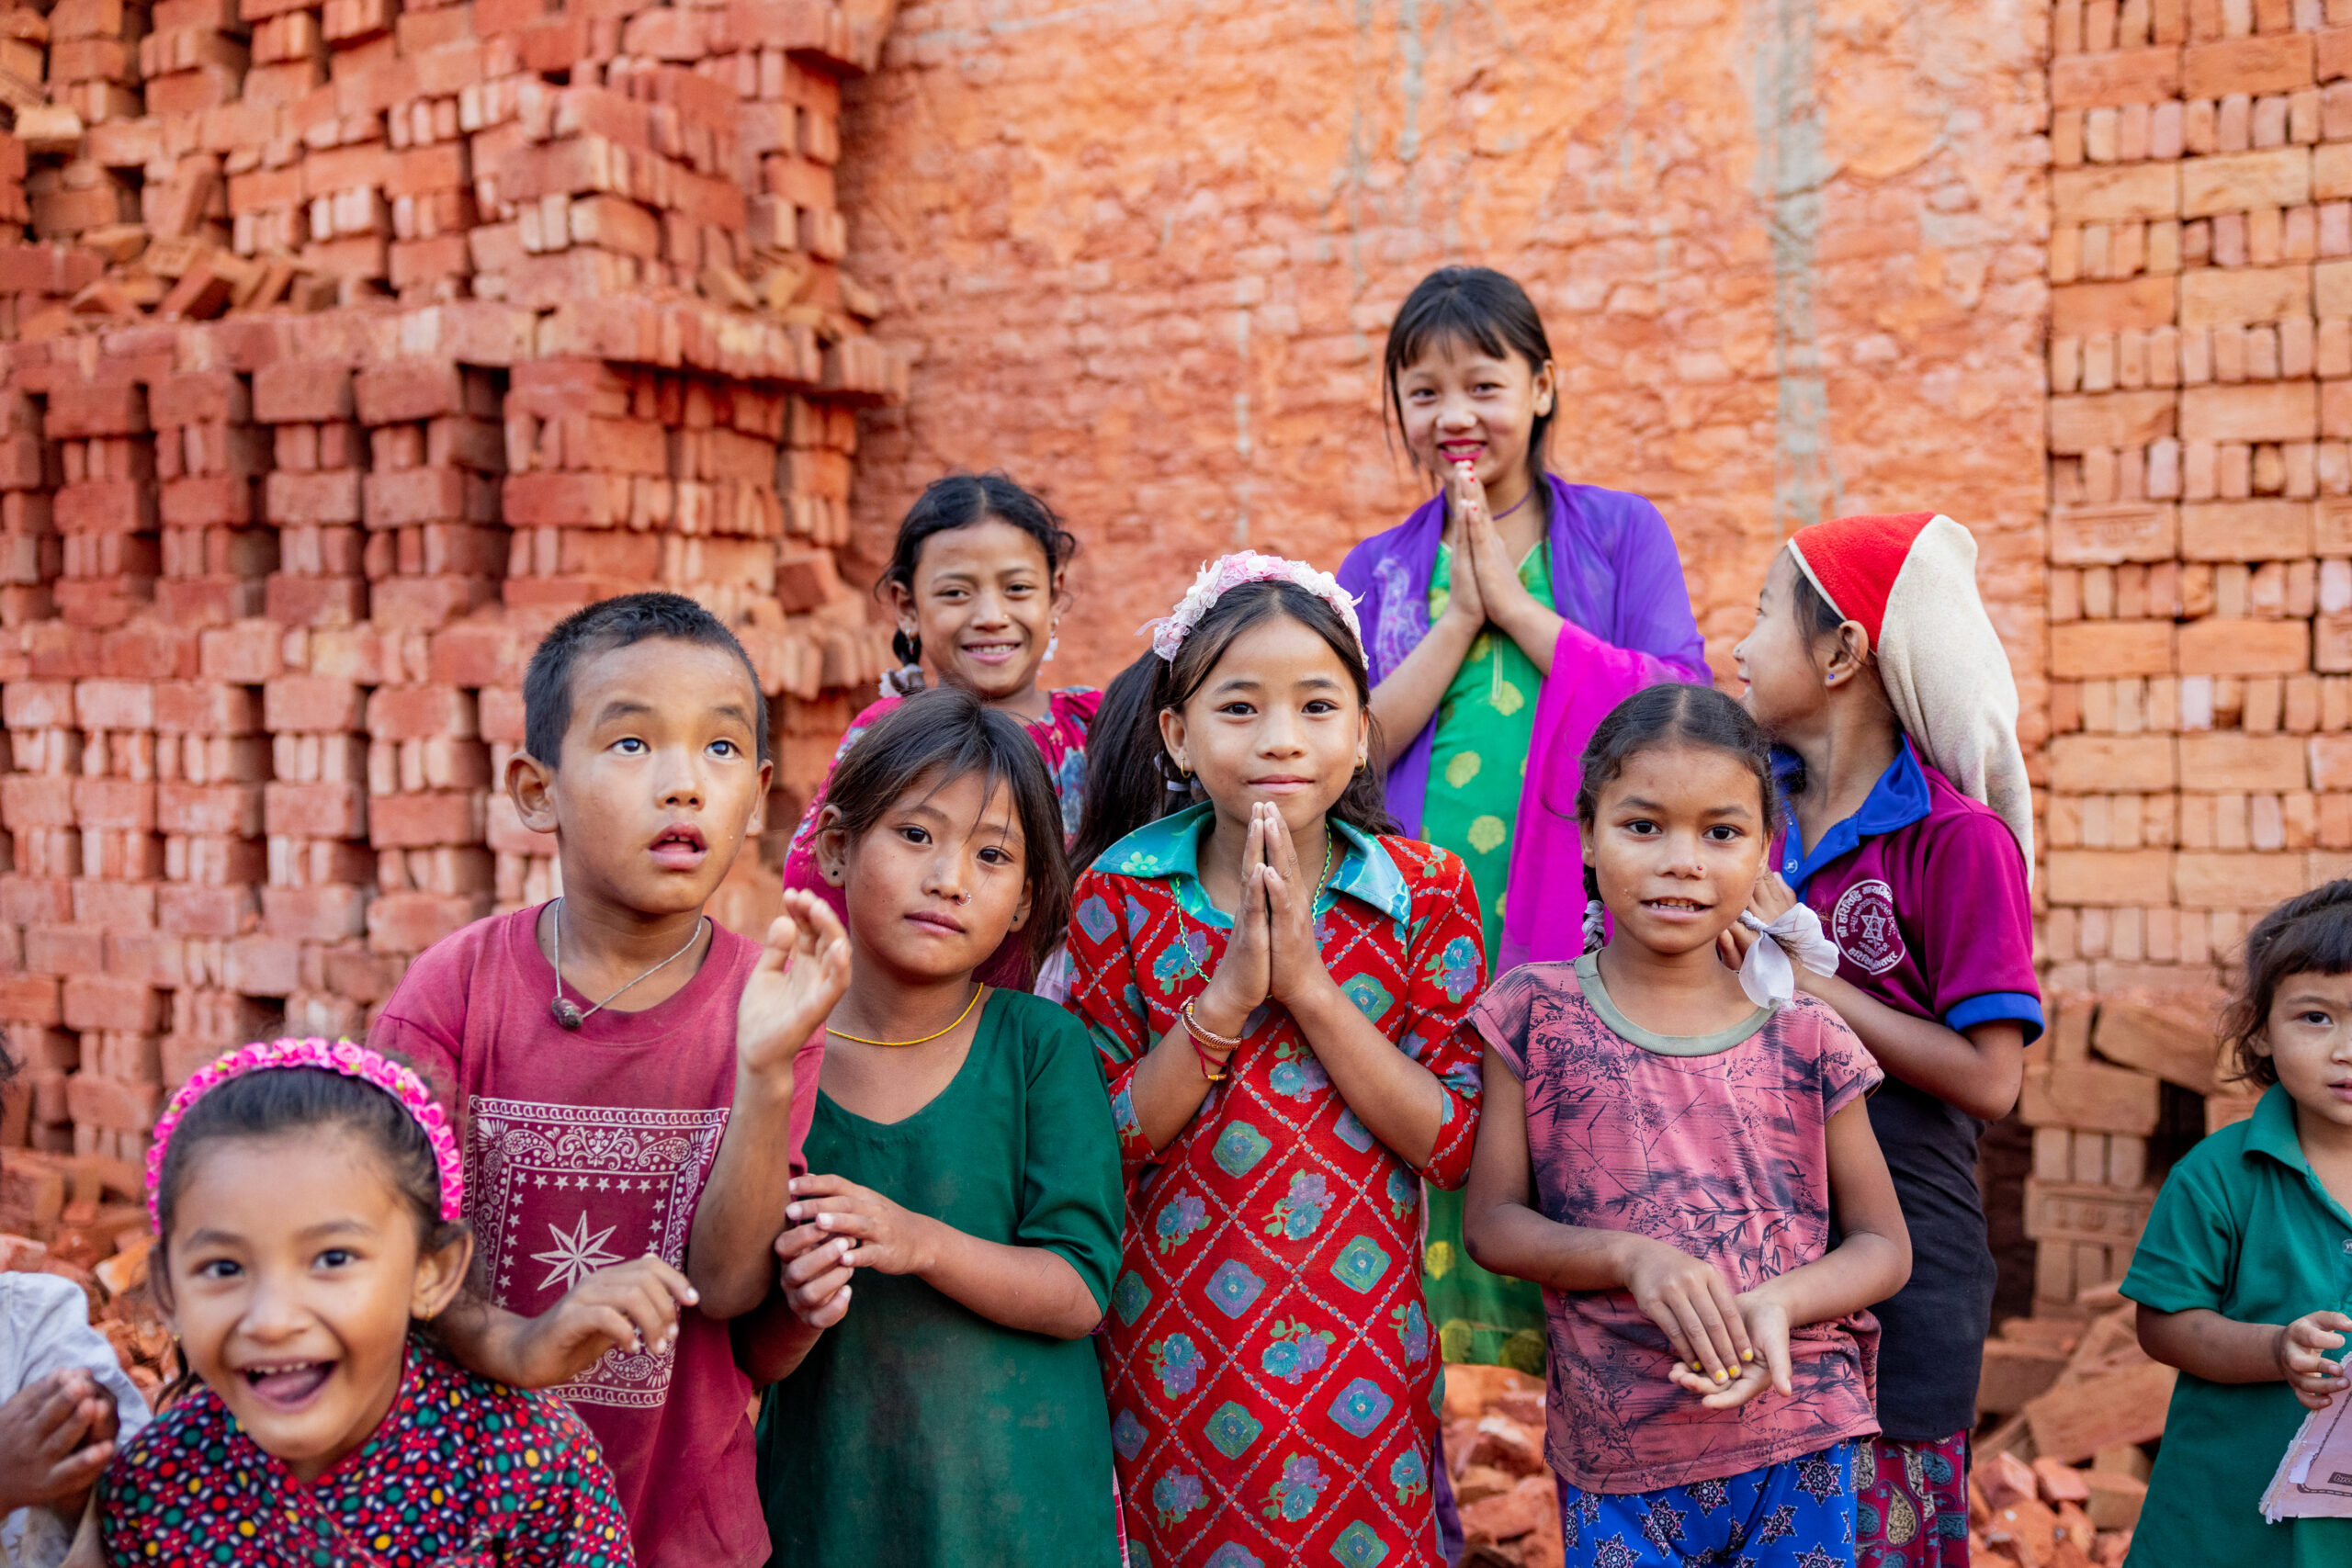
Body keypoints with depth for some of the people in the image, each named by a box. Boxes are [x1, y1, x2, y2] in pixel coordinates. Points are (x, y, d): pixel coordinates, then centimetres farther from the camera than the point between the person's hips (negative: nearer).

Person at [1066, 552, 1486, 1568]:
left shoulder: (1425, 893, -5)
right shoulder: (1120, 896, -6)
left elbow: (1454, 1142, -10)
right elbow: (1100, 1145, -7)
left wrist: (1308, 983, -20)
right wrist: (1227, 997, -20)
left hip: (1363, 1350, 0)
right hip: (1176, 1355, 0)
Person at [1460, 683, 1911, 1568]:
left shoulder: (1804, 1038, -1)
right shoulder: (1539, 1016, -3)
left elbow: (1882, 1245, 5)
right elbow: (1492, 1222, -2)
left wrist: (1778, 1303, -15)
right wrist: (1630, 1258, -19)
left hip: (1796, 1453, 1)